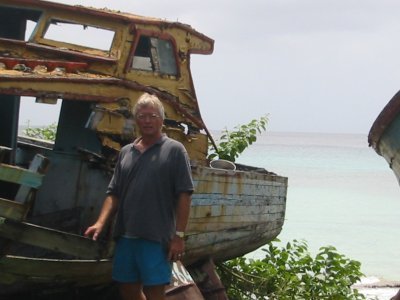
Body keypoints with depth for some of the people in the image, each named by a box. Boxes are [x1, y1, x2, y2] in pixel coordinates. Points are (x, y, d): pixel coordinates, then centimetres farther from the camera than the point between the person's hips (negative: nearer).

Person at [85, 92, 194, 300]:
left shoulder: (174, 150, -1)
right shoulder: (126, 152, 14)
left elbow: (184, 196, -6)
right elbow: (113, 194, 13)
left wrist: (179, 235, -10)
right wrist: (100, 223, -1)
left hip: (156, 238, -5)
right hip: (125, 236, 5)